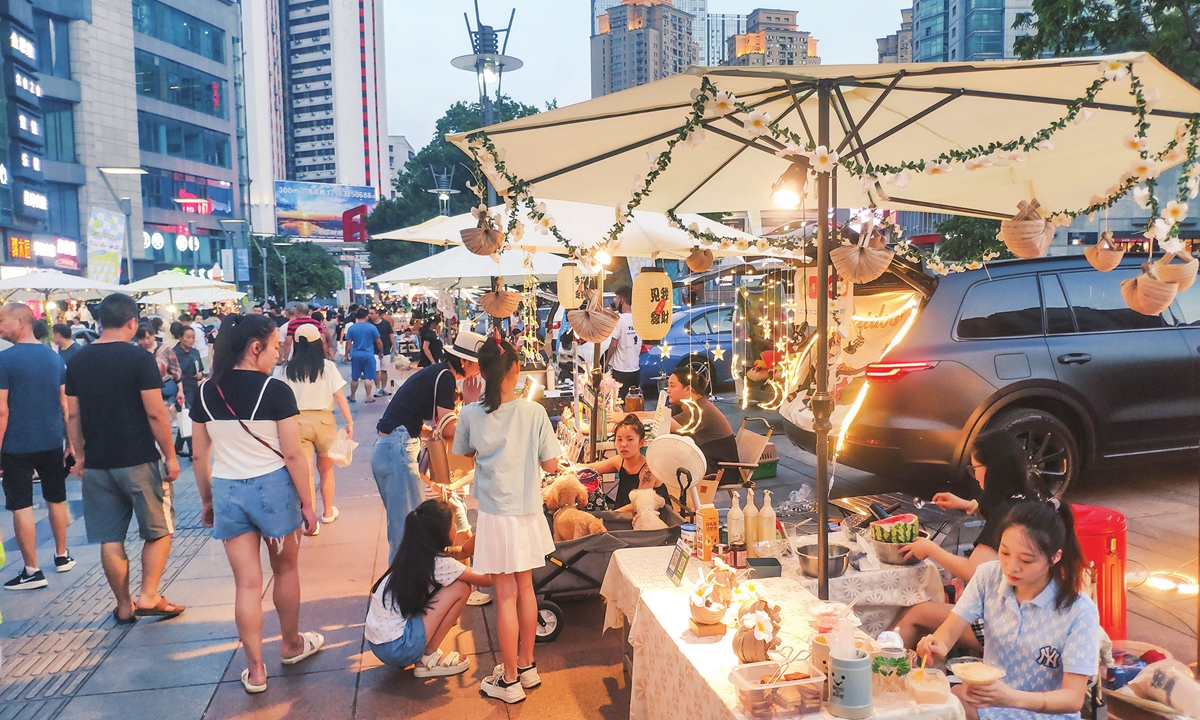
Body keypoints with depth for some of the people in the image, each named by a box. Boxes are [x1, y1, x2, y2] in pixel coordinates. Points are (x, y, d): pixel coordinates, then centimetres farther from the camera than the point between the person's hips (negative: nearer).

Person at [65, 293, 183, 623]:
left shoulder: (78, 361, 4)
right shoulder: (139, 358, -11)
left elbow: (73, 415, 8)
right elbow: (155, 414, -14)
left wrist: (80, 455, 18)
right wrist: (170, 456, -6)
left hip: (96, 463, 5)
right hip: (138, 461, -5)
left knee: (110, 538, 10)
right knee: (159, 531, 10)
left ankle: (124, 607, 18)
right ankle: (148, 596, 4)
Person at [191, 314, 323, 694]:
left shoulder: (205, 392, 0)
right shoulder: (275, 391, -14)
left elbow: (200, 455, 6)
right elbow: (292, 455, -13)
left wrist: (206, 500, 18)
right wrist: (307, 503, -4)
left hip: (227, 491, 3)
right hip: (273, 487, -3)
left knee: (247, 583, 10)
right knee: (285, 569, 19)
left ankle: (255, 670, 16)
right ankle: (291, 644, 36)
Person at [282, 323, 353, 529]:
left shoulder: (288, 369, -2)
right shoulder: (327, 367, -5)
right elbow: (339, 396, -6)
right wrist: (349, 422, 1)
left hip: (298, 421, 0)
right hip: (323, 420, 0)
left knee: (306, 473, 2)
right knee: (326, 470, 19)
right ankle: (328, 512, 33)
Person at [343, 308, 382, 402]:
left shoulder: (351, 328, -1)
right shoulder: (372, 327, -4)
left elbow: (348, 343, 0)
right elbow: (379, 342, -2)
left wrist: (347, 354, 11)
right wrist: (381, 351, 14)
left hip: (356, 355, 2)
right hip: (369, 355, -2)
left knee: (354, 377, 13)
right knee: (368, 377, 2)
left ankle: (352, 396, 23)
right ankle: (368, 397, 2)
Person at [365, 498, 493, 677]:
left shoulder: (409, 556, 6)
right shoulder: (440, 564, -15)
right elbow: (486, 580, -2)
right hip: (395, 648, -8)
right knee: (460, 588, -7)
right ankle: (427, 660, 1)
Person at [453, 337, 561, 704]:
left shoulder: (471, 414, -11)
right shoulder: (534, 412, -11)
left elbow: (462, 460, 3)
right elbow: (551, 465, -6)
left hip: (495, 516, -2)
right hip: (527, 512, 2)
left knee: (506, 596, 7)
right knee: (525, 587, 18)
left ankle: (510, 681, 18)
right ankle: (527, 666, 32)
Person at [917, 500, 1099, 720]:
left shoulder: (1079, 611, -18)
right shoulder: (988, 577, -8)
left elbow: (1073, 698, -16)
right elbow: (950, 630, -5)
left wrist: (1012, 698, -35)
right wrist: (938, 645, -30)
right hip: (989, 695, 4)